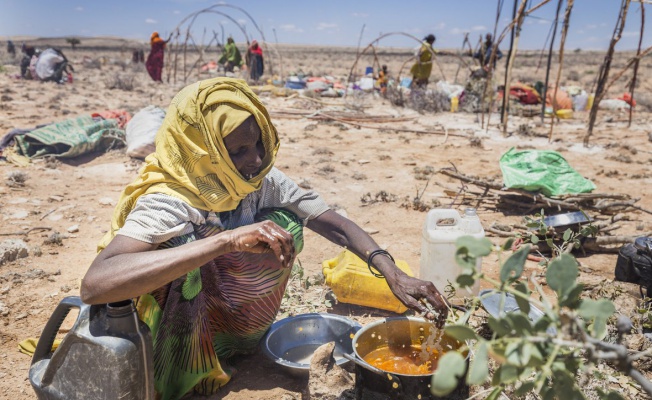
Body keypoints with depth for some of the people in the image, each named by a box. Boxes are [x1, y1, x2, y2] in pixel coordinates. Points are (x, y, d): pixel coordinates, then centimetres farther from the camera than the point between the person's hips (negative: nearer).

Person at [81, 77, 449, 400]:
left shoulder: (264, 183, -13)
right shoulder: (165, 204, -30)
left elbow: (336, 226, -8)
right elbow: (95, 284, -45)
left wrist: (395, 276, -24)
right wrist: (227, 239, -51)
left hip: (225, 324, 6)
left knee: (285, 222, -14)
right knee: (188, 240, -35)